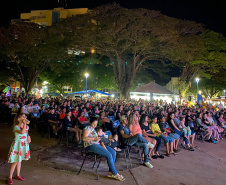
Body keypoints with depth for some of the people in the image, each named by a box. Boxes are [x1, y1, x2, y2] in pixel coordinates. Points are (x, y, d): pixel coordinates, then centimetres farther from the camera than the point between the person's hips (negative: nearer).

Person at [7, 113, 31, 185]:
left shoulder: (26, 126, 1)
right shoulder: (16, 127, -19)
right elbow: (22, 132, -37)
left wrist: (28, 136, -2)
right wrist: (25, 124, -33)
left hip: (24, 145, 6)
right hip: (17, 145, -6)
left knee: (20, 160, 18)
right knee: (15, 162, 0)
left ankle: (18, 175, 32)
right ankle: (10, 178, 15)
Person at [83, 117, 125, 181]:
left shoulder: (94, 129, 21)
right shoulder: (88, 128, -6)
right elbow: (84, 138, -19)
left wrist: (103, 146, 5)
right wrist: (94, 138, -24)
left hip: (97, 144, 10)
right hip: (90, 146, -9)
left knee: (113, 152, -5)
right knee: (109, 155, -22)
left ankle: (111, 172, -4)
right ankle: (115, 174, -9)